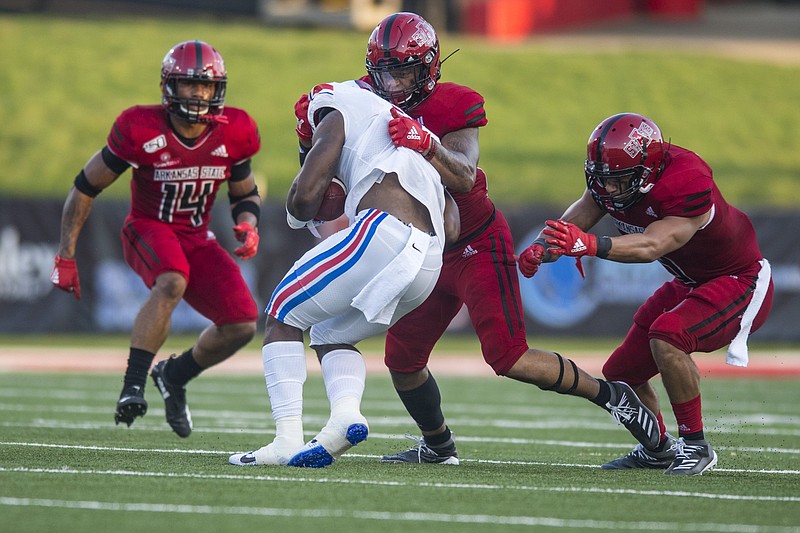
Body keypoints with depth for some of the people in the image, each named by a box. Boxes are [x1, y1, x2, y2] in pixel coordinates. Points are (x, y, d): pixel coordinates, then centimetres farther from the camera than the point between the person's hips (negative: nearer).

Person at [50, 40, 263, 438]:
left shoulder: (232, 133, -8)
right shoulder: (141, 130, -18)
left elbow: (245, 196, 9)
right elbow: (86, 187, -9)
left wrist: (248, 226, -15)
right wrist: (66, 254, -11)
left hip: (196, 239, 5)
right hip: (148, 229, -5)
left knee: (242, 323, -11)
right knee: (172, 282, -38)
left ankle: (174, 376, 16)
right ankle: (132, 386, -37)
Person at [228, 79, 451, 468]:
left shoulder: (337, 119, 13)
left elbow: (305, 196, 0)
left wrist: (297, 216, 24)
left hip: (383, 233, -7)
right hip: (428, 263, 7)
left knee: (283, 316, 9)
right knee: (330, 334, 24)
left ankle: (287, 440, -6)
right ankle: (346, 413, -5)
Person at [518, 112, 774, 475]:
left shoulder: (687, 183, -36)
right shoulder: (612, 178, -11)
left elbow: (652, 246, -46)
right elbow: (575, 221, -14)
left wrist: (591, 245, -60)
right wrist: (541, 248, -36)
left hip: (740, 282, -9)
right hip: (688, 284, 9)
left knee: (667, 335, -33)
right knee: (621, 375, 8)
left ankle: (696, 446, -18)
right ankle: (658, 449, 34)